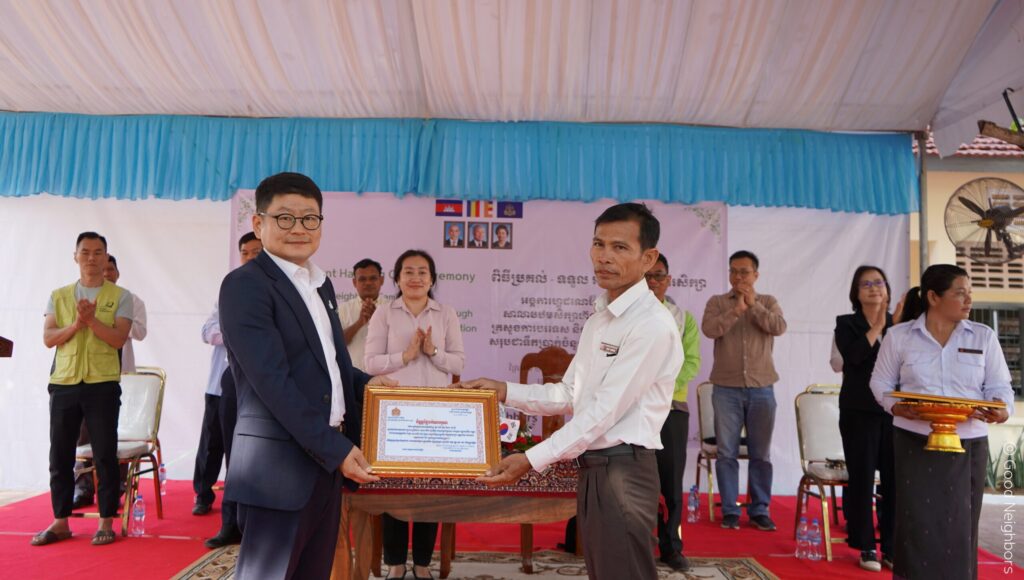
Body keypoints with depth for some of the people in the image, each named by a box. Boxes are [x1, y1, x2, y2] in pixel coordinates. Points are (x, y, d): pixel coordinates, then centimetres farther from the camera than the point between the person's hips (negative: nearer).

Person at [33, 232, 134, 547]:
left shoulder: (120, 296, 2)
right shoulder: (58, 296, 11)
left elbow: (119, 338, -8)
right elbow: (48, 338, 1)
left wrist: (92, 319, -19)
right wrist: (76, 323, -14)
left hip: (103, 384, -3)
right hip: (63, 383, 3)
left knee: (105, 454, 1)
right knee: (60, 454, 8)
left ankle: (106, 521, 9)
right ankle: (60, 521, 19)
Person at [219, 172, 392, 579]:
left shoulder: (322, 284, 14)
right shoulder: (245, 284, -12)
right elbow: (271, 380, -19)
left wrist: (364, 383, 1)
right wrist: (336, 449, -19)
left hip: (327, 458, 8)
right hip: (279, 463, -8)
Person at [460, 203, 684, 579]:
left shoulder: (653, 324, -17)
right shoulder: (597, 321, 14)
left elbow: (606, 410, -21)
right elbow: (569, 396, 16)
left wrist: (532, 460, -21)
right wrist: (505, 392, 6)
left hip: (623, 471, -9)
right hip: (592, 467, 9)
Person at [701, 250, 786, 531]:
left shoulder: (769, 302, 9)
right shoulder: (717, 302, 5)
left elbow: (779, 327, -9)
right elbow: (709, 329, -12)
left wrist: (754, 305, -14)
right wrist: (736, 309, -19)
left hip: (761, 389, 1)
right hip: (726, 389, -1)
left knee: (761, 454, 7)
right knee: (727, 453, 3)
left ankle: (760, 510, 17)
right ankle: (729, 510, 12)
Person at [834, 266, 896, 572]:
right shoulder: (847, 323, 4)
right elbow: (853, 356, -15)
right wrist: (877, 325, -12)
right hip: (860, 411, -2)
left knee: (895, 479, 2)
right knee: (862, 478, 0)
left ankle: (892, 548, 14)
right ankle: (866, 547, 12)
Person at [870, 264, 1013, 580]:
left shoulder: (983, 336, 5)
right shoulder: (899, 335, 1)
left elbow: (999, 386, 6)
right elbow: (881, 382, 6)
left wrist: (1001, 409, -16)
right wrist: (897, 407, -13)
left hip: (968, 445, 2)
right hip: (915, 442, -2)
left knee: (960, 523, 6)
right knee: (918, 521, -1)